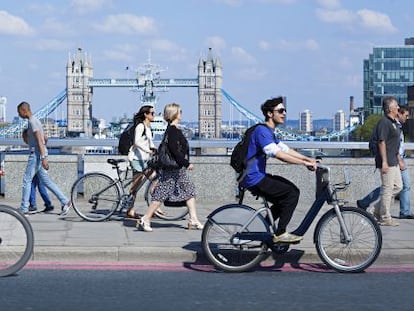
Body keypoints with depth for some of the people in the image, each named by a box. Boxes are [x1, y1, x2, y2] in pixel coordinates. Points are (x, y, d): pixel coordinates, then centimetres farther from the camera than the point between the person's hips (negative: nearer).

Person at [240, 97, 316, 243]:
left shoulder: (269, 132, 17)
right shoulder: (262, 131, -16)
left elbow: (285, 149, 18)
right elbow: (276, 153, -27)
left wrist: (308, 159, 6)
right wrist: (304, 163, -27)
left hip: (258, 176, 10)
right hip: (253, 179, -10)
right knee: (292, 193, -12)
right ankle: (280, 234, -6)